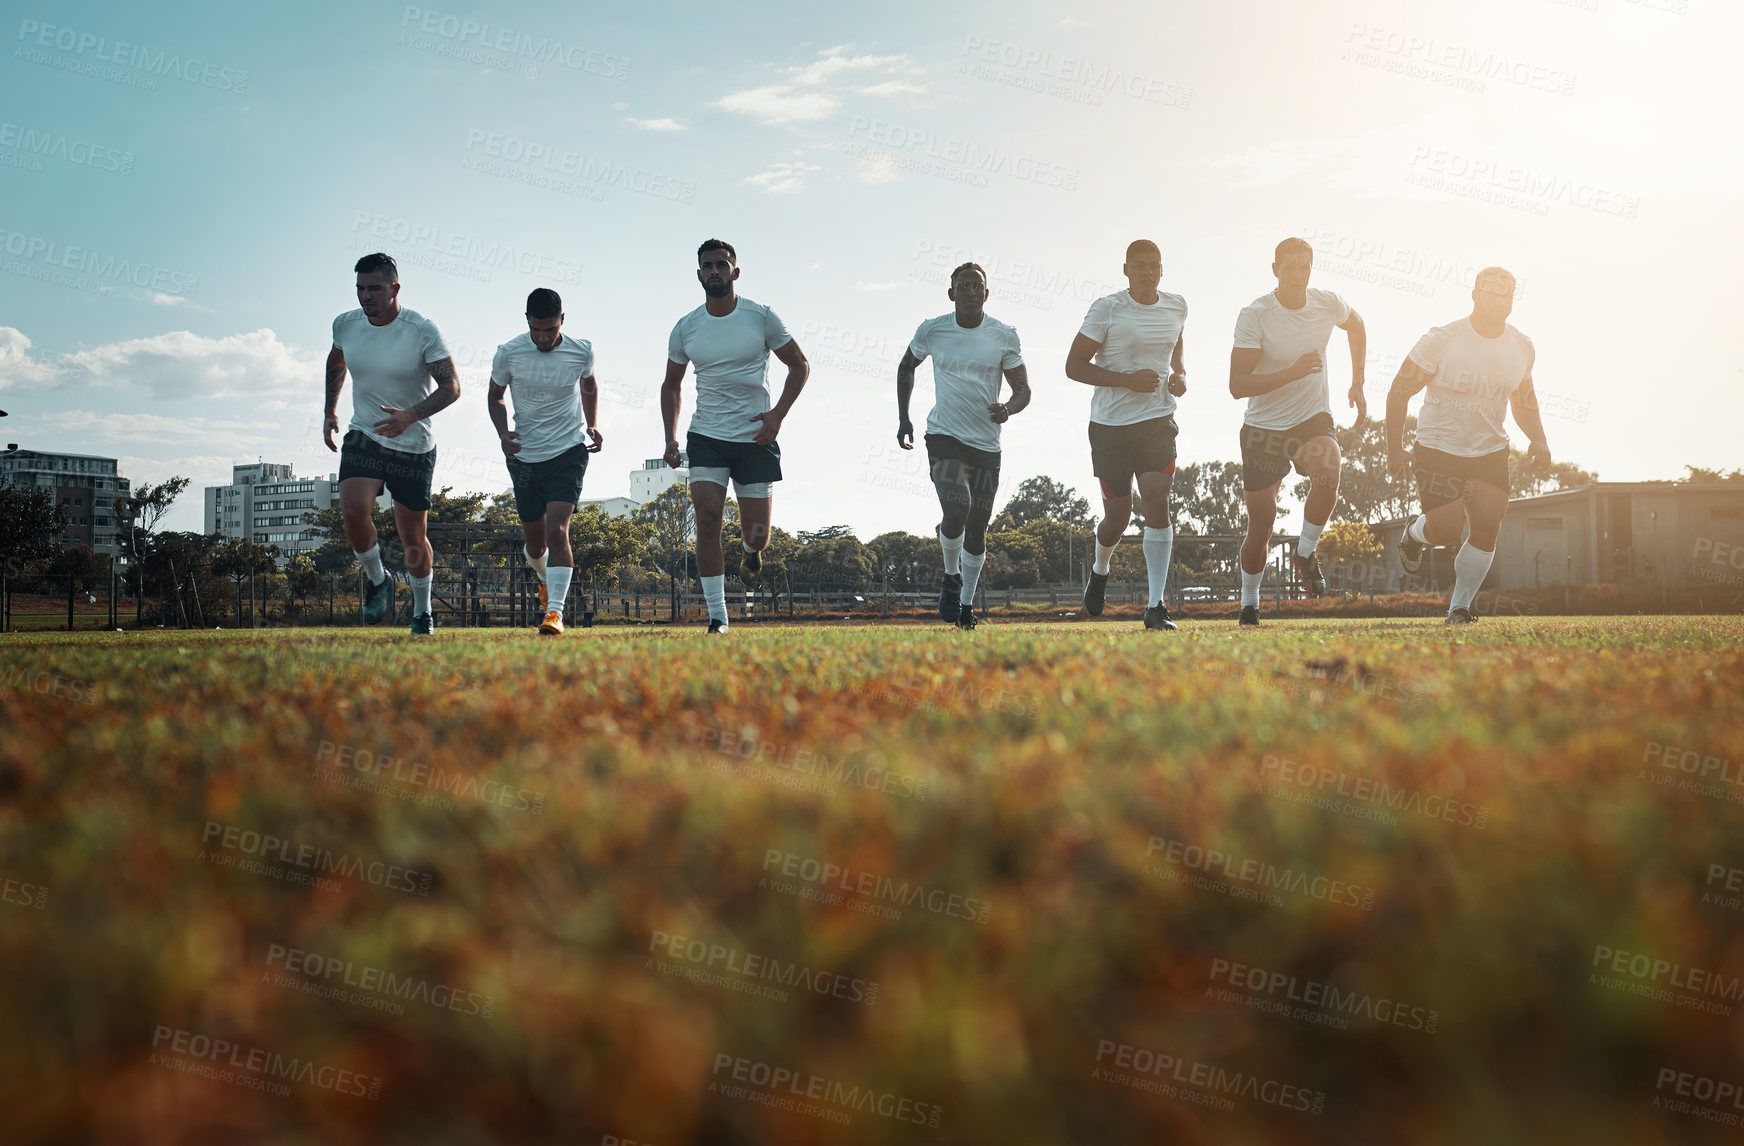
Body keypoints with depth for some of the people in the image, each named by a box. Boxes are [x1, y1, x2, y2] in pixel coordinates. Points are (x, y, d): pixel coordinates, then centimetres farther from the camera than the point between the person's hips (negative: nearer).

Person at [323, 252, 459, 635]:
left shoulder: (422, 330, -16)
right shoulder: (346, 324, -3)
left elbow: (451, 386, -17)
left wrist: (410, 416, -32)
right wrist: (330, 410, 14)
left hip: (414, 446, -2)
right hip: (363, 436, 2)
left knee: (413, 539, 5)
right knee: (352, 512, -22)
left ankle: (422, 612, 29)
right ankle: (376, 579, 7)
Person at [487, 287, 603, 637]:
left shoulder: (581, 351, -6)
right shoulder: (508, 353, -9)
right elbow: (495, 395, 8)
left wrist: (592, 425, 5)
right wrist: (503, 433, -9)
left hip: (569, 453, -2)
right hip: (524, 456, 2)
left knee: (557, 530, -21)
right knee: (535, 542, 12)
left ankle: (555, 611, -22)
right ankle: (545, 578, 47)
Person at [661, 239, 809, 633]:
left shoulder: (761, 317, -4)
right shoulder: (685, 329, 2)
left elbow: (800, 365, 5)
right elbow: (671, 384, 16)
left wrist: (778, 413, -8)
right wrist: (670, 437, 5)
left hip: (756, 438, -1)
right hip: (706, 437, 1)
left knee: (757, 537, 2)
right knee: (708, 517, -18)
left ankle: (750, 550, 43)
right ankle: (717, 616, -12)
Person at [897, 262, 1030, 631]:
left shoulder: (1004, 336, -2)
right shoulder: (931, 331, -2)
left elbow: (1023, 389, 3)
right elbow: (906, 367, 16)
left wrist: (1009, 408, -20)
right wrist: (903, 417, 9)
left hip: (987, 444, 2)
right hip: (944, 435, -2)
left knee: (977, 528, 8)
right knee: (956, 511, -23)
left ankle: (966, 602, 27)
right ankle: (951, 576, 5)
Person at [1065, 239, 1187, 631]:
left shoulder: (1176, 308, 7)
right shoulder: (1106, 309, -8)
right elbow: (1074, 366, -9)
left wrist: (1180, 376, 6)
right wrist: (1128, 380, -18)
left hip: (1158, 421, 2)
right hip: (1111, 424, -2)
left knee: (1157, 500, -15)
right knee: (1118, 515, 5)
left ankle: (1156, 605, -13)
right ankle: (1100, 569, 41)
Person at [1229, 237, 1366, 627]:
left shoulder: (1328, 303, -5)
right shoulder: (1255, 315, -16)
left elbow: (1357, 327, 21)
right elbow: (1237, 385, -22)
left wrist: (1358, 385, 15)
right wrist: (1293, 372, -31)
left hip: (1314, 419, 2)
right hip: (1263, 428, -2)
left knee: (1327, 470, -32)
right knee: (1261, 528, 0)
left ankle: (1305, 552, -7)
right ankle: (1249, 603, 24)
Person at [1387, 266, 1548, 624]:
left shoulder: (1521, 347, -1)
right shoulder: (1441, 341, -17)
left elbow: (1524, 399, 16)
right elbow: (1399, 392, -10)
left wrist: (1538, 438, -1)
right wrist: (1395, 451, -14)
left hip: (1491, 451, 4)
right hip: (1438, 448, -4)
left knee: (1487, 530, -8)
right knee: (1447, 530, -13)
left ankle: (1459, 607, 8)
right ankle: (1414, 534, 25)